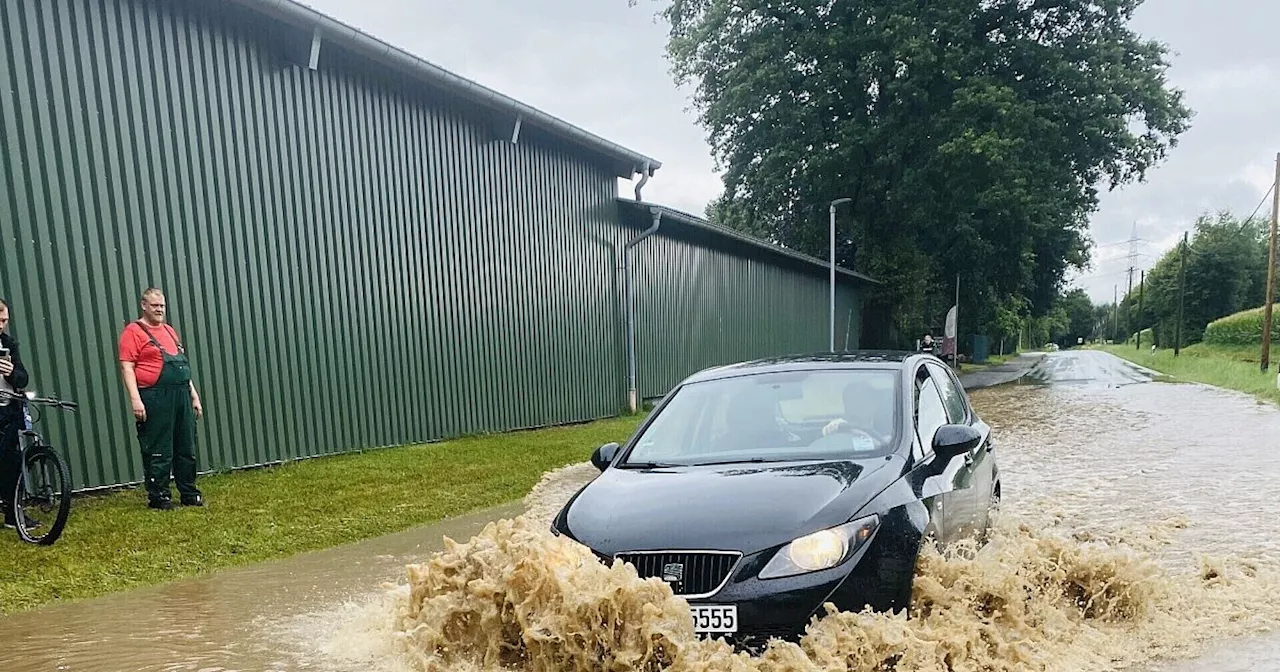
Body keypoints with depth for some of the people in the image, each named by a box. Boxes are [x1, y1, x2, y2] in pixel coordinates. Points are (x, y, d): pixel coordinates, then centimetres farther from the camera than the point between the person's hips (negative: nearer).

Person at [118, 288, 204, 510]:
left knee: (186, 449, 10)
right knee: (158, 452, -2)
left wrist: (194, 395, 20)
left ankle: (189, 494, 18)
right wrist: (135, 399, -19)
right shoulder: (133, 331, -2)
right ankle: (158, 497, 8)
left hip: (181, 396, 7)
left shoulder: (169, 331, 20)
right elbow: (127, 367, -10)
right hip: (155, 399, -7)